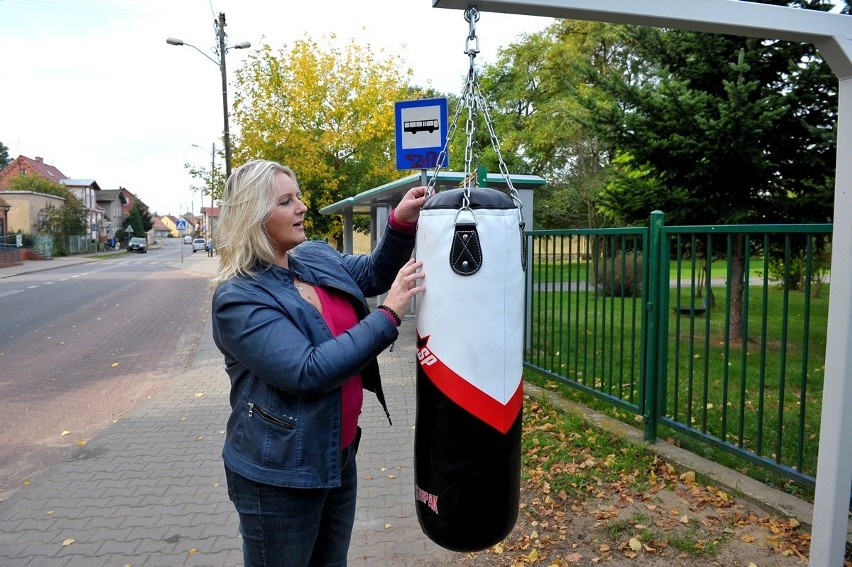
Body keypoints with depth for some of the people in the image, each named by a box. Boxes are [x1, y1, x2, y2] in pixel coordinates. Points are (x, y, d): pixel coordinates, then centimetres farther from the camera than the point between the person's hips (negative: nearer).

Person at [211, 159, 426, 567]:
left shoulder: (318, 257, 0)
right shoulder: (238, 298, -21)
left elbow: (374, 273, 15)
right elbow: (309, 373, -29)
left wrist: (401, 223, -4)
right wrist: (388, 315, -28)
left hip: (339, 455, 7)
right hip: (279, 475, -7)